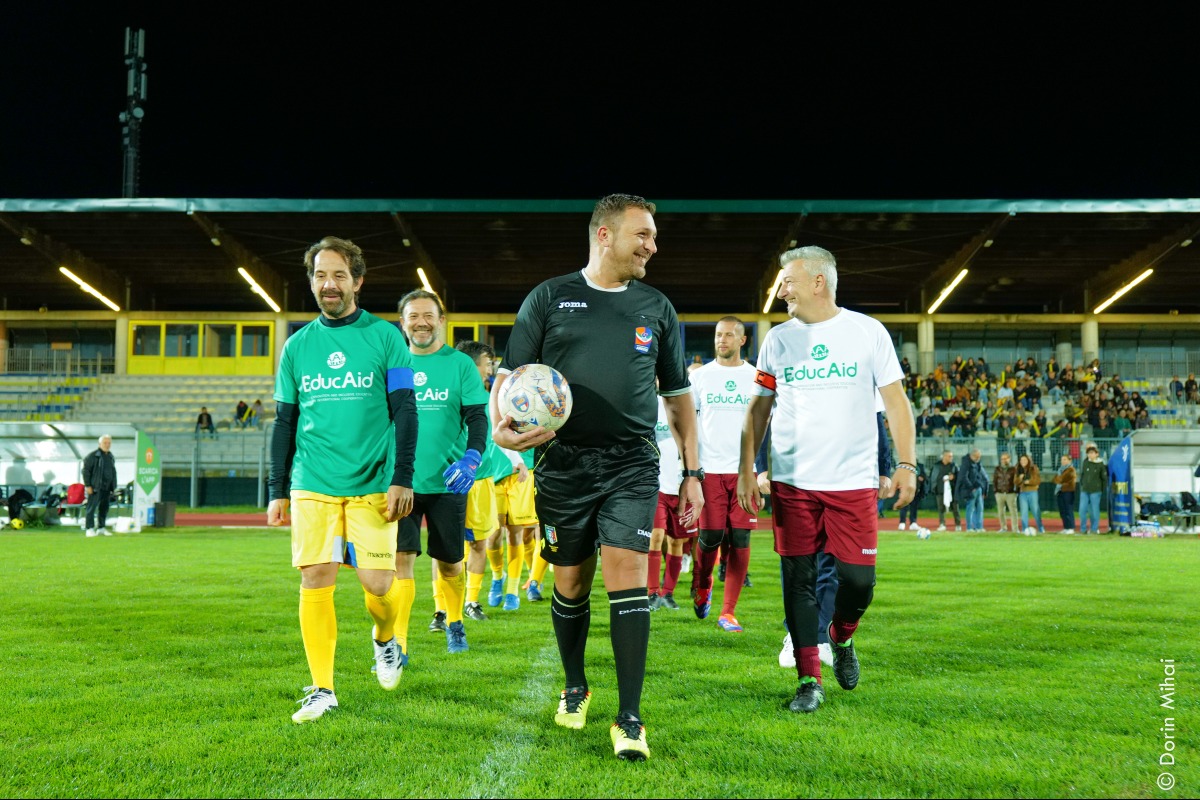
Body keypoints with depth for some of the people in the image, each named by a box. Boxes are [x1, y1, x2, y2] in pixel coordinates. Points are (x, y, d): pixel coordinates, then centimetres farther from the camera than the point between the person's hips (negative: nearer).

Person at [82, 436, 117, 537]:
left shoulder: (111, 457, 16)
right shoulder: (93, 456, -5)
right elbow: (86, 471, -7)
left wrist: (114, 486, 17)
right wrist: (87, 485, -12)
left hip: (107, 488, 7)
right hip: (95, 487, -7)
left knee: (104, 508, 9)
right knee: (92, 508, -7)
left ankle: (101, 528, 16)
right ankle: (90, 528, -5)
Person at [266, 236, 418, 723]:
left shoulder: (385, 336, 2)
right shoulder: (297, 346, 11)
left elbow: (405, 412, 0)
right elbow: (284, 423, 15)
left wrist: (402, 479, -8)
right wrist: (277, 492, 10)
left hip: (372, 483, -2)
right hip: (312, 485, 2)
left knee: (378, 582, -7)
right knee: (315, 581, -4)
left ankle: (386, 639, 27)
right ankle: (322, 690, 8)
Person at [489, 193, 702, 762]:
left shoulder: (656, 307, 11)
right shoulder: (549, 298, 4)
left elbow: (678, 394, 15)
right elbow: (510, 374, 4)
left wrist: (692, 471, 11)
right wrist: (501, 427, -17)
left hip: (632, 463, 0)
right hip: (563, 461, 0)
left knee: (627, 574, -11)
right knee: (569, 582, 9)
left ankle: (629, 718, -4)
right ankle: (575, 688, 33)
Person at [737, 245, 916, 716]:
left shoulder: (868, 332, 1)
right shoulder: (778, 339, 7)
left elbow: (895, 401, 3)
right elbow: (758, 409, 10)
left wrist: (906, 464, -5)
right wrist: (746, 470, 4)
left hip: (853, 481, -1)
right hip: (792, 482, 2)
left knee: (858, 579, -2)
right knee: (799, 580, 2)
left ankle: (842, 639, 30)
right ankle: (809, 681, 13)